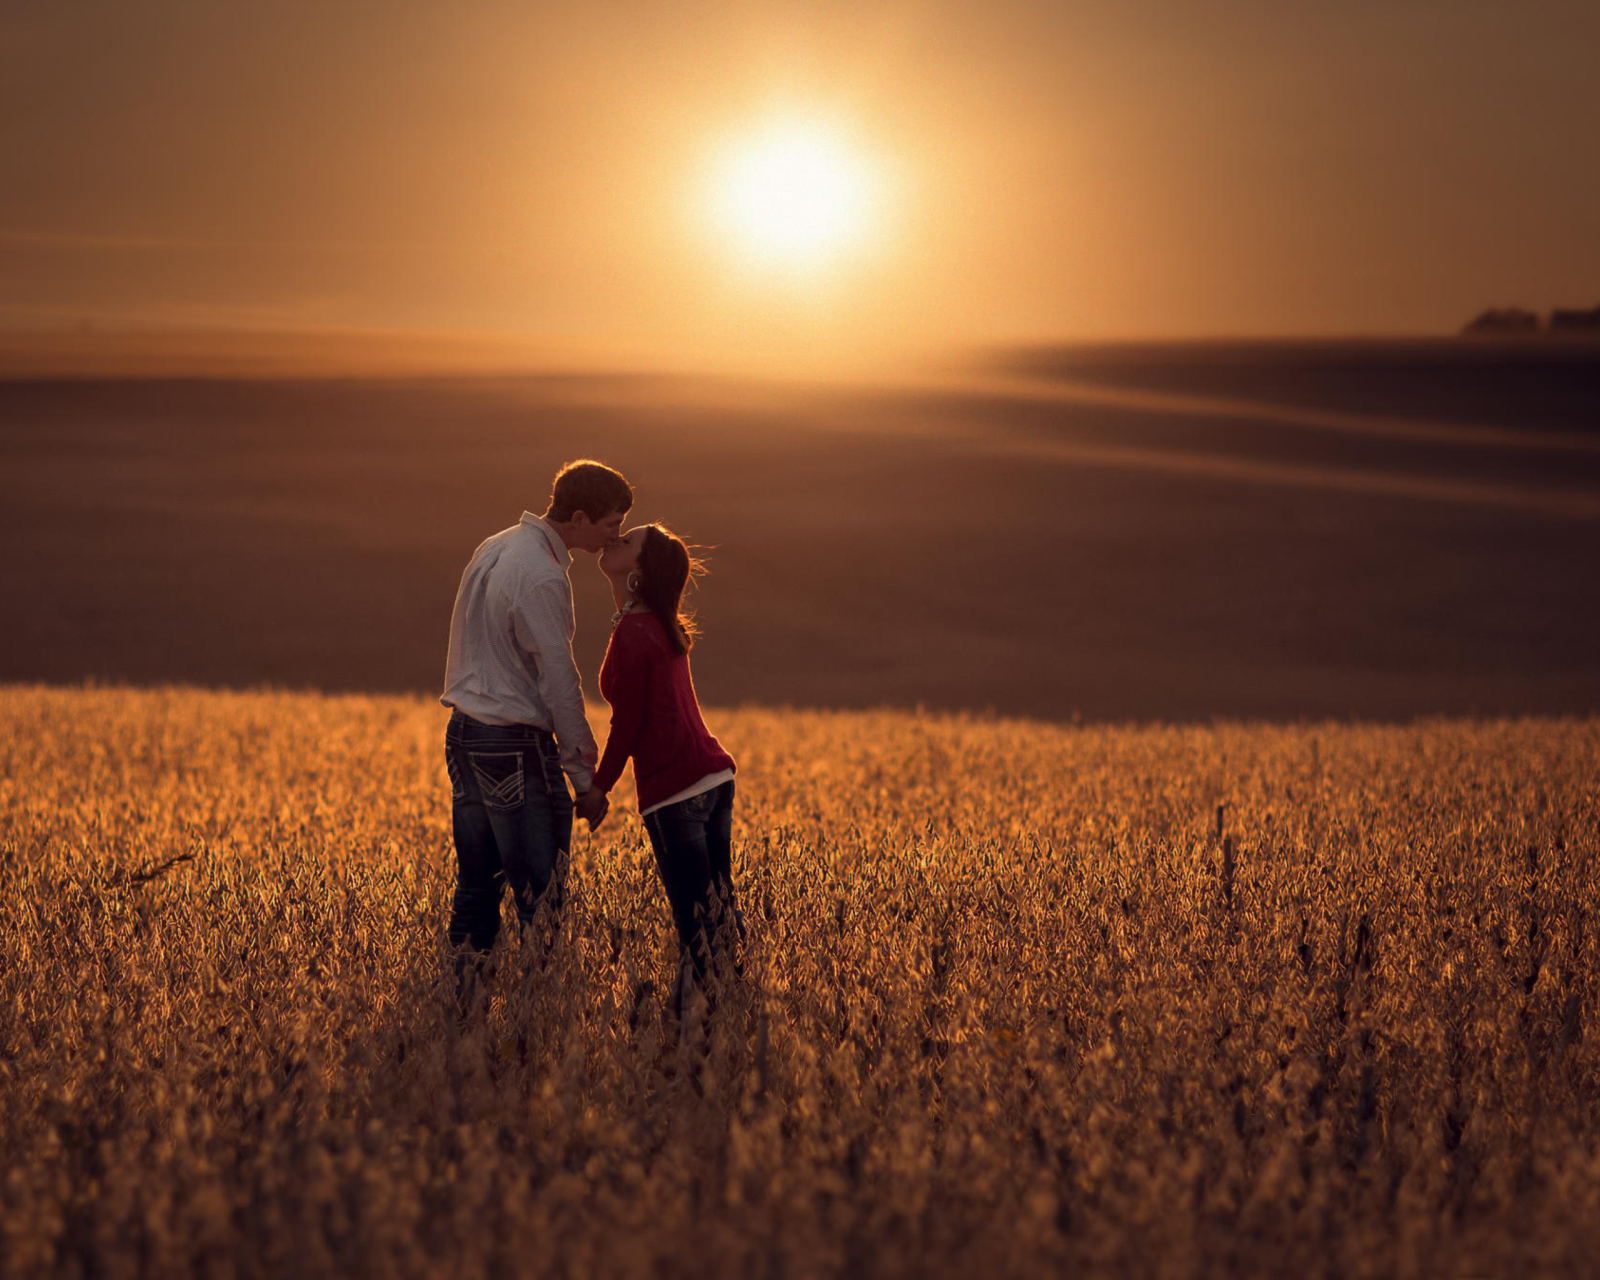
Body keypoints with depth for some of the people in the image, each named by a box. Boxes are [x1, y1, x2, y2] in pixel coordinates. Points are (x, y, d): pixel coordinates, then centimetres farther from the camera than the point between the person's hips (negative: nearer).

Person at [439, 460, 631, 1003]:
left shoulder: (494, 548, 11)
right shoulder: (542, 577, -17)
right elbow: (558, 682, -16)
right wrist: (585, 778, -9)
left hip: (463, 733, 9)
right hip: (515, 744, -9)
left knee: (477, 883, 13)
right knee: (541, 895, -4)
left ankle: (463, 1003, 15)